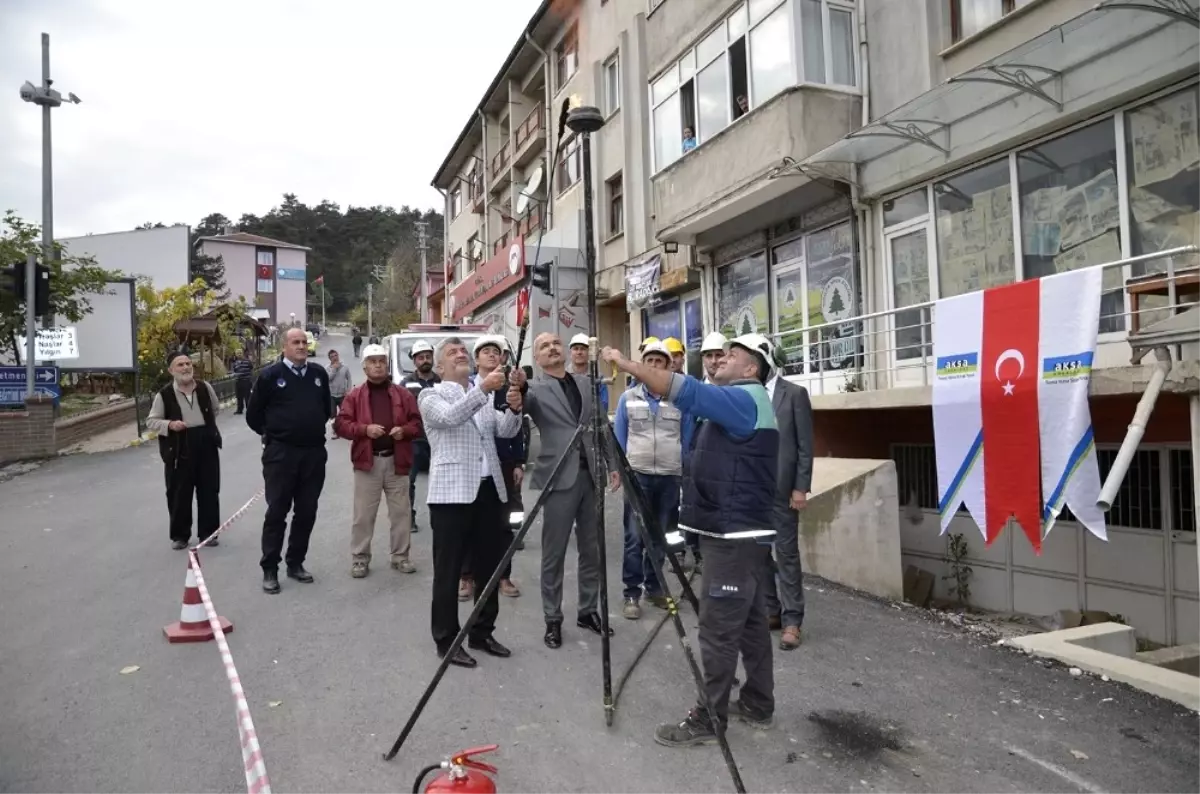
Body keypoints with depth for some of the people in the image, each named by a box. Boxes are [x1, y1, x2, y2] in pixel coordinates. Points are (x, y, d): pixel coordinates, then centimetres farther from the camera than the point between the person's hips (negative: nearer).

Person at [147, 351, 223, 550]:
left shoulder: (205, 388, 1)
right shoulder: (164, 394, -7)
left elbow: (216, 410, 18)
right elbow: (151, 421, -1)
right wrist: (169, 425, -18)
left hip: (206, 445, 2)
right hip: (179, 450, -2)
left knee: (209, 491, 7)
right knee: (179, 495, 5)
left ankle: (208, 532, 19)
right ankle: (179, 535, 19)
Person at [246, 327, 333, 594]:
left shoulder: (319, 373, 6)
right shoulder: (270, 375, -6)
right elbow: (253, 415, 2)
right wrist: (271, 435, 8)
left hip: (314, 453, 4)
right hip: (281, 454, -4)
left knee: (306, 512, 10)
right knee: (277, 512, 1)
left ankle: (296, 564, 23)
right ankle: (269, 569, 10)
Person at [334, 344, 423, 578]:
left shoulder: (403, 395, 7)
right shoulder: (354, 395, 3)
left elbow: (418, 423, 7)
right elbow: (340, 424, -3)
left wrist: (404, 430, -13)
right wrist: (365, 429, -17)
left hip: (396, 461, 2)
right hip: (367, 461, -1)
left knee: (401, 512, 7)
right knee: (363, 514, 4)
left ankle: (400, 556, 20)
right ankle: (360, 558, 15)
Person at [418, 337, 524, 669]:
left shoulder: (485, 397, 18)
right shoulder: (431, 396, 2)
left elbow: (507, 431, 4)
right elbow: (450, 417, -20)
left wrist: (514, 409, -17)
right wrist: (482, 388, -32)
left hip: (490, 489, 6)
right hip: (452, 492, -6)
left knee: (489, 567, 12)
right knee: (448, 571, 1)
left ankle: (482, 633, 26)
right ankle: (446, 641, 12)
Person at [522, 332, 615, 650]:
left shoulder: (584, 383, 12)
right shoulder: (535, 388, -4)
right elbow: (522, 404, -27)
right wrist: (518, 389, -49)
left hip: (590, 475, 5)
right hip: (560, 478, -5)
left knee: (591, 550, 13)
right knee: (554, 554, 4)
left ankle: (589, 611, 27)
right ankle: (553, 620, 16)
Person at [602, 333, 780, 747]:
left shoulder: (744, 399, -15)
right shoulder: (741, 402, 18)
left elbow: (685, 391, -26)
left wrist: (626, 363, -22)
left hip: (734, 536, -11)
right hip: (742, 532, 11)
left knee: (718, 629, -4)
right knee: (750, 622, 16)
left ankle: (708, 719, 4)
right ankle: (758, 704, 26)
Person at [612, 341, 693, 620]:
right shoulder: (628, 398, 3)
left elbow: (687, 440, 7)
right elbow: (618, 438, 6)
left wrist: (687, 474, 4)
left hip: (670, 477, 1)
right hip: (637, 475, -1)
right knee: (634, 537, -3)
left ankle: (654, 587, 23)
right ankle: (632, 593, 5)